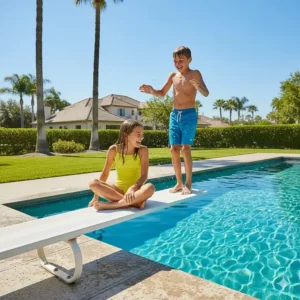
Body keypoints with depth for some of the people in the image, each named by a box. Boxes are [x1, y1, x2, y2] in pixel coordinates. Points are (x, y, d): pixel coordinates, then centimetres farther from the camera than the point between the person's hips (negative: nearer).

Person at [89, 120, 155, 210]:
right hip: (119, 190, 2)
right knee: (93, 184, -23)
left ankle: (110, 204, -29)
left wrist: (133, 188, -35)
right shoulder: (114, 150, -6)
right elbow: (105, 173, 1)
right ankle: (135, 202, -28)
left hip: (135, 190, -1)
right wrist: (95, 198, 1)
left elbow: (144, 175, -15)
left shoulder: (142, 150, -9)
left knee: (150, 188, -34)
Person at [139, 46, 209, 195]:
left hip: (189, 114, -5)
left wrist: (198, 87, -40)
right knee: (174, 149, 2)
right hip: (174, 114, 5)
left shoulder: (195, 74, -4)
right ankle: (179, 183, 12)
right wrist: (151, 91, -2)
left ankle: (188, 183, 0)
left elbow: (206, 93, -18)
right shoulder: (173, 75, 10)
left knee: (185, 148, -11)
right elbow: (162, 93, 18)